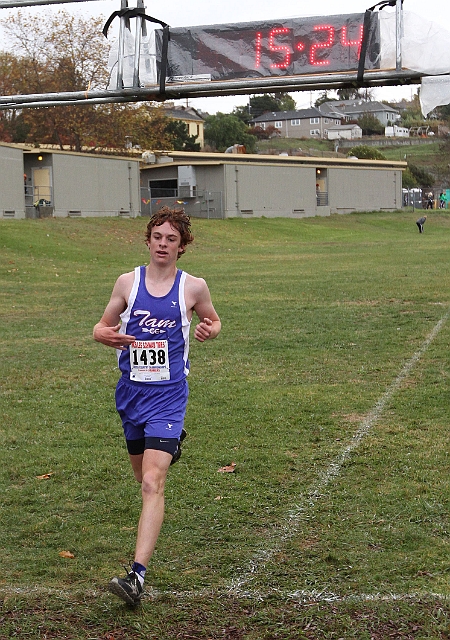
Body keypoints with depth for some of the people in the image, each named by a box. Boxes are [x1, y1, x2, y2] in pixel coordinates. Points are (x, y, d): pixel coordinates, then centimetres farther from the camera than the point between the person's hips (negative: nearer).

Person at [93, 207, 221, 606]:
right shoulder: (128, 282, 1)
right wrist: (107, 336, -16)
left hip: (168, 396, -4)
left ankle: (138, 575, -22)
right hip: (131, 392, 4)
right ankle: (172, 441, 59)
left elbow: (213, 320, 15)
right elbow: (102, 327, 9)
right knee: (143, 474, 22)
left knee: (152, 483, -17)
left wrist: (210, 330, -10)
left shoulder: (193, 287, -3)